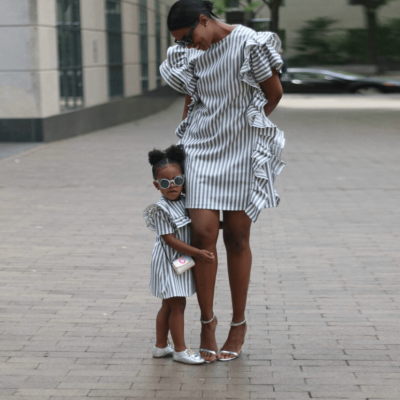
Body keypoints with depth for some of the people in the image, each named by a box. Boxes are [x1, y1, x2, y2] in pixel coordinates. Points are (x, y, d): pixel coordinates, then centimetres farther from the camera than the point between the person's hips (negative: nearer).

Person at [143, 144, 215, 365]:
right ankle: (180, 350, 6)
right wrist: (198, 253, -22)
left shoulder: (185, 202, 4)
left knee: (168, 305, 15)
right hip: (168, 262, -8)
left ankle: (161, 346, 26)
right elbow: (170, 240, -20)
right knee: (177, 305, -3)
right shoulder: (161, 209, -19)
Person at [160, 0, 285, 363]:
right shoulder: (190, 53, 5)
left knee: (237, 237, 3)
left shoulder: (248, 43, -12)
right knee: (203, 234, -6)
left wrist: (243, 127, 6)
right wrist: (184, 142, 13)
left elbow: (274, 93, -3)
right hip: (202, 151, 4)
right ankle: (207, 320, 10)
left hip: (241, 153, -4)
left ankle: (239, 325, 18)